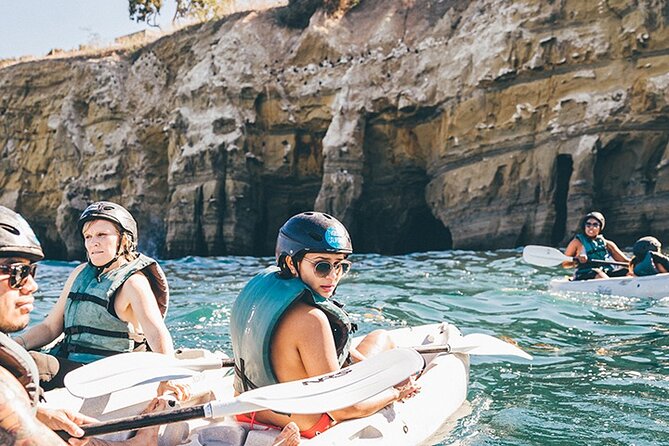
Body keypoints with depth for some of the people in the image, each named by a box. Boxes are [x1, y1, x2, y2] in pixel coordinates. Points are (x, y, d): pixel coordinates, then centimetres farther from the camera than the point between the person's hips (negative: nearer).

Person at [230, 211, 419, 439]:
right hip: (303, 429, -7)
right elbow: (342, 408, -29)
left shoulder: (259, 284, -8)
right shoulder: (309, 319, -35)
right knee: (381, 338, 13)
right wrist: (395, 393, -11)